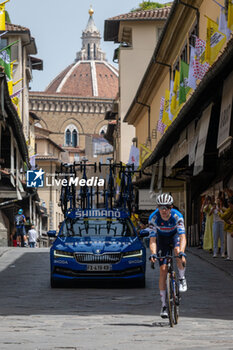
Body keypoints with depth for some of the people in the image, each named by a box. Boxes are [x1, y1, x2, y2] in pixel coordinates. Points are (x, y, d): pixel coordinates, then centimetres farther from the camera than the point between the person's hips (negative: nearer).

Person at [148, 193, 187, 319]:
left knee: (177, 251, -36)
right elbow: (152, 240, -29)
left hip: (175, 235, -1)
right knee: (163, 269, -9)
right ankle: (164, 305, -2)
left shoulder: (177, 216, -31)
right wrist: (153, 254, -47)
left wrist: (181, 252, -55)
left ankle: (182, 278, -10)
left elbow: (182, 237, -39)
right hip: (162, 239, 1)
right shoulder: (153, 218, -28)